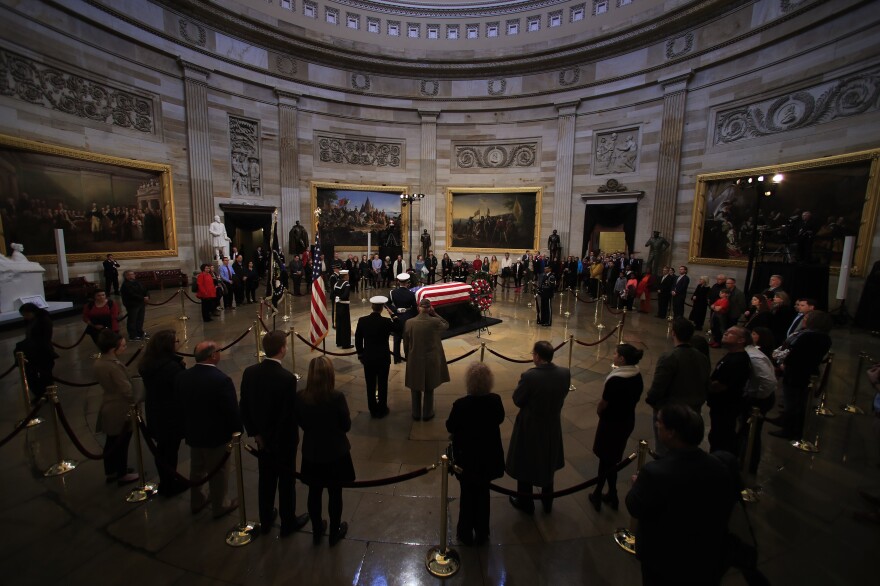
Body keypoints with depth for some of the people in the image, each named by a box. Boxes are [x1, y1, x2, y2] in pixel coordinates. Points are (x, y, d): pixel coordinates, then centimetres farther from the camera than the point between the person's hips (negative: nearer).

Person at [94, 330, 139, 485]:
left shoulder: (99, 362, -2)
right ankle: (122, 475, 26)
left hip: (108, 407, 8)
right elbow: (126, 390, -23)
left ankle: (110, 472, 39)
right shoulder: (114, 366, -29)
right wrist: (134, 403, -7)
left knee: (111, 442, 23)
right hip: (120, 410, -8)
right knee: (121, 444, 10)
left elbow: (107, 384, 7)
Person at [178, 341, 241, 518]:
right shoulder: (222, 380, -28)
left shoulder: (182, 376, -7)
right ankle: (219, 506, 31)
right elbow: (232, 410, -23)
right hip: (217, 434, -6)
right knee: (218, 472, 13)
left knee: (196, 469, 25)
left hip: (193, 432, 6)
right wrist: (237, 430, -6)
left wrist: (188, 425, 20)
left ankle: (196, 502, 43)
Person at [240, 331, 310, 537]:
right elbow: (291, 413, -23)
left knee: (265, 479, 23)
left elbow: (244, 406, -2)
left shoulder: (249, 372, -10)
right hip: (284, 440, -5)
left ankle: (265, 520, 42)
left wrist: (255, 432, 8)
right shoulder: (287, 378, -29)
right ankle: (288, 523, 34)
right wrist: (293, 437, -6)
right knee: (286, 482, 15)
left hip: (262, 438, 5)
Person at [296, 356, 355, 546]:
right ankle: (335, 532, 36)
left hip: (312, 454, 3)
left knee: (314, 493, 23)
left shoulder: (300, 397, -16)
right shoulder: (337, 397, -26)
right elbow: (346, 425, -14)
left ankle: (317, 530, 41)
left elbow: (301, 423, -1)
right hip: (336, 454, -3)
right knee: (335, 494, 17)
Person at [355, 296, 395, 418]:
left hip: (368, 358, 2)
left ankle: (373, 410, 25)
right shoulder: (386, 321, -17)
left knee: (370, 385, 14)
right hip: (383, 358, -2)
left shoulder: (362, 321, -8)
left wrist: (360, 354, 12)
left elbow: (358, 340, 0)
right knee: (382, 385, 12)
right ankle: (381, 410, 23)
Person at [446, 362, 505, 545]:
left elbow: (450, 427, -13)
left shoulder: (461, 405, -28)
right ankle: (482, 534, 39)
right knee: (483, 494, 22)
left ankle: (466, 533, 37)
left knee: (467, 495, 19)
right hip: (489, 457, 3)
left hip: (467, 458, -3)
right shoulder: (495, 401, -18)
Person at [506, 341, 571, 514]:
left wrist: (522, 382, -2)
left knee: (525, 465, 18)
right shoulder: (565, 373, -15)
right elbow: (562, 396, 1)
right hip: (552, 425, 5)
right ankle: (547, 502, 45)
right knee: (548, 463, 26)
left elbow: (517, 400, -17)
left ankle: (526, 503, 37)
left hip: (530, 427, -5)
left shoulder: (529, 376, -30)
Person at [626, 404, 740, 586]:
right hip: (708, 558, 4)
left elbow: (635, 509, -19)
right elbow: (729, 503, -2)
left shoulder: (655, 472, -36)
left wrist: (637, 485, 0)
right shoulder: (723, 465, -22)